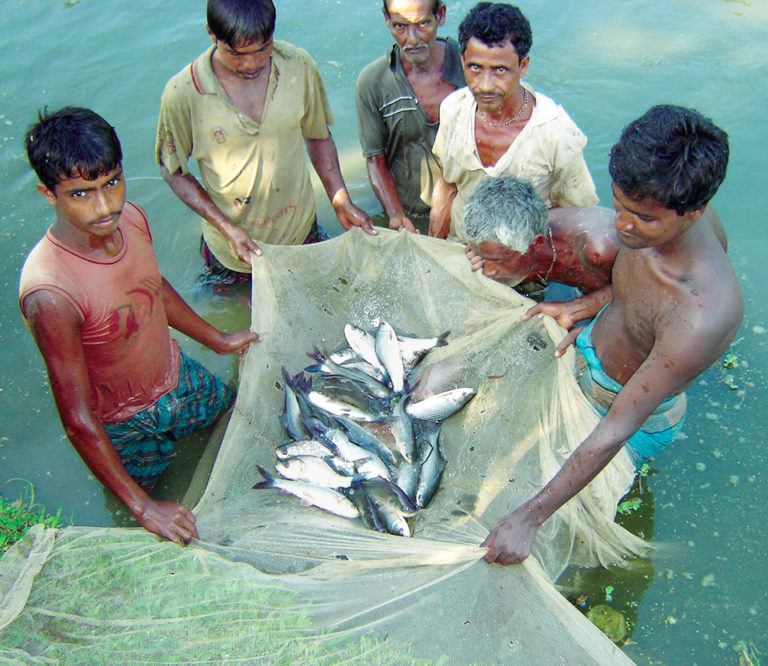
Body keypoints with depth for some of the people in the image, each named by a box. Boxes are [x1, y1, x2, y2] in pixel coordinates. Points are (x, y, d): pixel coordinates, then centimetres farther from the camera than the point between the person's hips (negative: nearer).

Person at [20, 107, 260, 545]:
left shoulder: (130, 218, -19)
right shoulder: (49, 293, -39)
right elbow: (79, 421, -32)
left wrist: (217, 340, 13)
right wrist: (143, 507, -29)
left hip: (178, 376, 6)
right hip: (123, 425, -5)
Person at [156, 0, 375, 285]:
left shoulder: (299, 66, -14)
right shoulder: (182, 93, -22)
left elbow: (318, 136, 0)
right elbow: (173, 170, -10)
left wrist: (341, 202, -8)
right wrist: (227, 228, -19)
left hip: (301, 230, 3)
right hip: (233, 246, -2)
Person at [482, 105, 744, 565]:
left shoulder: (703, 317, -44)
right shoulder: (657, 219, -23)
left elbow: (616, 431, -40)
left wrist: (529, 518, -37)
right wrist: (581, 307, -11)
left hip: (641, 418, -6)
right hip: (590, 345, 6)